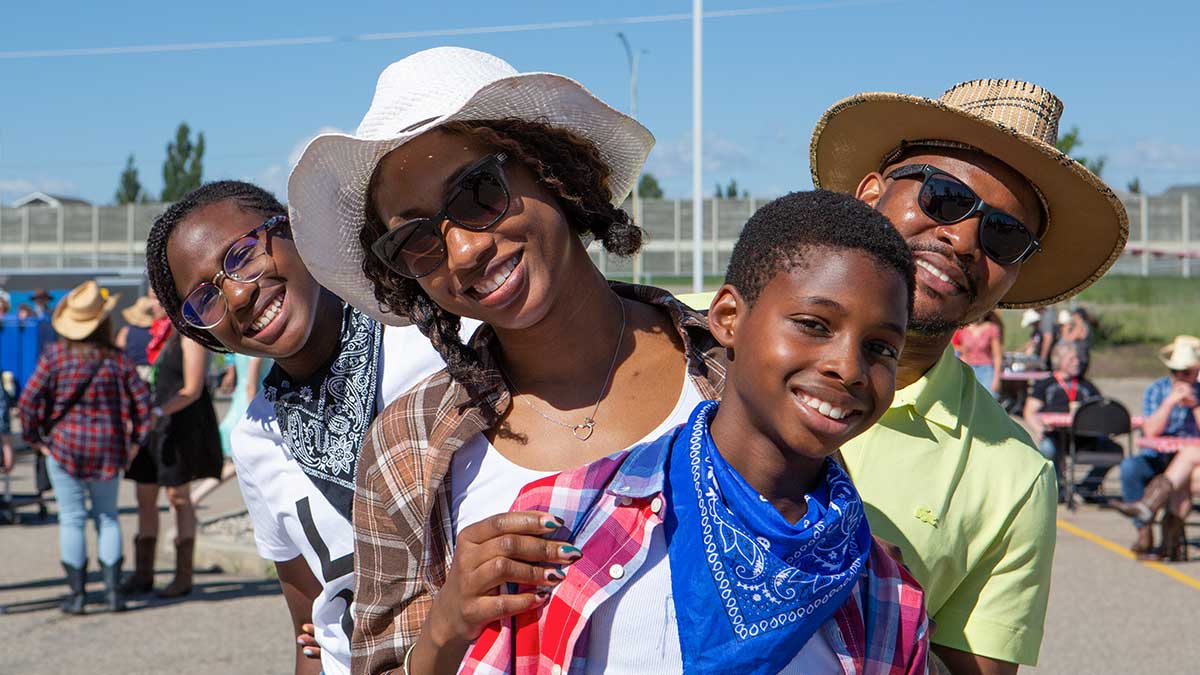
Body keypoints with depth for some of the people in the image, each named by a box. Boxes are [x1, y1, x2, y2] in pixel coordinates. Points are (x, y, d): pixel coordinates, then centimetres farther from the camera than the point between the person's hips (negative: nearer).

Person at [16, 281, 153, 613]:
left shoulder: (54, 355, -7)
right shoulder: (117, 358, -3)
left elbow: (29, 401, -9)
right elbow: (142, 401, -3)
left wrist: (35, 438, 3)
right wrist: (135, 441, 7)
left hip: (63, 445, -1)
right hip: (108, 448, 1)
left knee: (71, 519, 5)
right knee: (107, 517, 13)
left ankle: (76, 594, 7)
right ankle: (113, 589, 9)